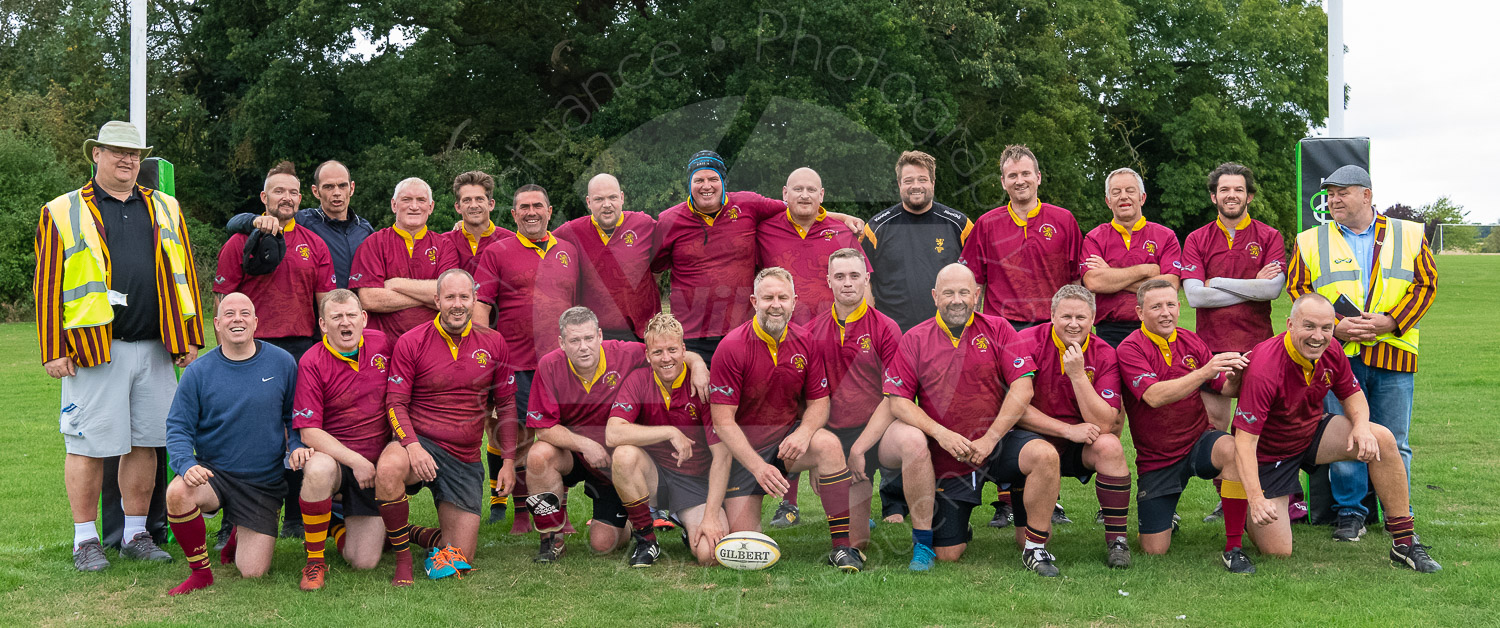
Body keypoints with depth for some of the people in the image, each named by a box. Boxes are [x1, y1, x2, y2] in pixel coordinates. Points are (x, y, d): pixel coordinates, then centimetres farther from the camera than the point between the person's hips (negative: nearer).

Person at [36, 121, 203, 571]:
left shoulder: (165, 210, 15)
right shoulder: (62, 213, 5)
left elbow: (185, 277, 15)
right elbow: (47, 285, 1)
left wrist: (190, 339, 9)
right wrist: (53, 350, -5)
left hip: (155, 349, 4)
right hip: (93, 350, -3)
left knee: (145, 443, 8)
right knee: (88, 446, 1)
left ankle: (136, 534, 19)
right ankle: (85, 540, 11)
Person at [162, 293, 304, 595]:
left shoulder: (282, 363, -1)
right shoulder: (198, 372, -4)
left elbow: (294, 416, 9)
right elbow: (178, 428, -3)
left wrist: (296, 445, -11)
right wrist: (187, 464, -22)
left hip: (264, 483, 1)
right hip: (212, 472, 0)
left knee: (252, 572, -5)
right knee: (177, 493, -36)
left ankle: (242, 535, 34)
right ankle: (200, 571, -10)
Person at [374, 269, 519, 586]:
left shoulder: (493, 343, 4)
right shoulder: (411, 343, -4)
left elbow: (505, 405, 11)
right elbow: (395, 404, -6)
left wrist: (508, 460, 4)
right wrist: (412, 445, -24)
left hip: (465, 459, 3)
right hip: (421, 443, -2)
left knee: (459, 561, -1)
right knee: (388, 469, -40)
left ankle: (412, 533, 31)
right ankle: (403, 558, -17)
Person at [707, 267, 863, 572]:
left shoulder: (805, 342, -3)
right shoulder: (732, 347, -16)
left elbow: (818, 402, 2)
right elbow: (723, 421, -17)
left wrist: (803, 432, -21)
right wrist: (758, 467, -27)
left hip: (788, 437, 3)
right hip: (742, 447, -3)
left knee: (828, 444, -31)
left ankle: (843, 545, -22)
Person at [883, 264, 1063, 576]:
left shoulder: (997, 329, -1)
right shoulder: (914, 340, 0)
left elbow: (1022, 389, -8)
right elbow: (898, 401, -4)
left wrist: (989, 439, -15)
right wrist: (940, 433, -17)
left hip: (997, 440, 0)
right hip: (948, 457, 0)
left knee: (1044, 455, -32)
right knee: (947, 556, -2)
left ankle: (1035, 548, -13)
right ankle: (960, 527, 37)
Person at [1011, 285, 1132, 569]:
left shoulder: (1104, 356, -6)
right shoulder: (1027, 343, -11)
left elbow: (1104, 424, -16)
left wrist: (1078, 375, -25)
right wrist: (1069, 430, -20)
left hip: (1081, 448, 1)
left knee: (1109, 445, -29)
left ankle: (1116, 539, -15)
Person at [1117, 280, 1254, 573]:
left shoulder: (1191, 341, 3)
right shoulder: (1130, 349, -12)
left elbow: (1226, 388, 3)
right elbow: (1154, 396, -27)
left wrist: (1236, 374, -21)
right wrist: (1204, 372, -37)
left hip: (1198, 442, 2)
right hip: (1156, 459, -2)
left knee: (1233, 448, -35)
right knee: (1155, 550, -4)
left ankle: (1234, 547, -22)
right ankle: (1166, 516, 35)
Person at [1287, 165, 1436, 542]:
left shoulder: (1409, 236, 9)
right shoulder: (1310, 242, 9)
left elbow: (1426, 285, 5)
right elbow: (1298, 290, 4)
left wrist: (1391, 321, -9)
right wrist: (1334, 326, -9)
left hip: (1394, 354, 0)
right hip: (1337, 355, 0)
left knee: (1393, 441, 5)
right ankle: (1350, 513, 14)